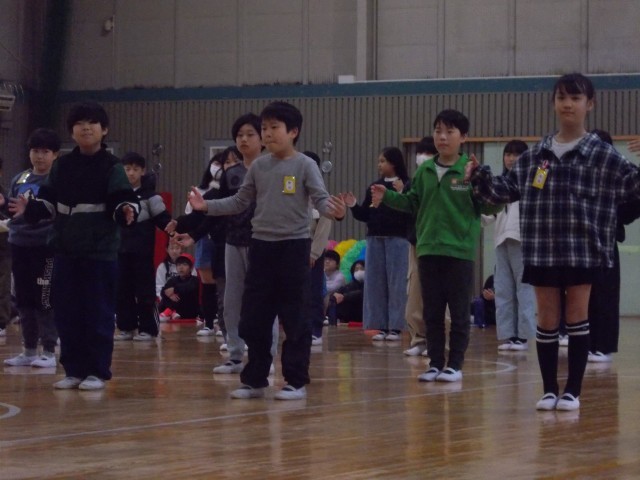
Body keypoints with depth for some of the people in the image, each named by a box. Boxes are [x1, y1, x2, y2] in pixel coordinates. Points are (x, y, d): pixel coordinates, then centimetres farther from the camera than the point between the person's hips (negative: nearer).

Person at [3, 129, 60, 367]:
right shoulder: (19, 179, 12)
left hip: (47, 247, -6)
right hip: (20, 245, 6)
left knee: (45, 300, -3)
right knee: (24, 300, 10)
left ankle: (49, 352, 3)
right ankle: (29, 350, 19)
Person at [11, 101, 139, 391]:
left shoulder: (112, 167, -4)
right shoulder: (62, 166, 10)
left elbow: (122, 201, -10)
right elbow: (48, 202, 11)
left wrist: (126, 211, -32)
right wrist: (29, 209, -6)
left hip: (100, 252, -5)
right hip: (66, 250, 5)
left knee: (98, 313, -1)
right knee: (66, 313, 6)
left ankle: (97, 372, 6)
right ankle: (74, 370, 15)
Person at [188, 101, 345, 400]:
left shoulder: (305, 165, -5)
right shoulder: (258, 166, 8)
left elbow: (321, 198, -13)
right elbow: (241, 202, 13)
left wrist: (333, 210, -35)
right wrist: (208, 206, 3)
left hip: (294, 245, -5)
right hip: (261, 245, 5)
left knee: (293, 317, -1)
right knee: (253, 317, 6)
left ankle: (296, 381, 6)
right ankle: (255, 379, 16)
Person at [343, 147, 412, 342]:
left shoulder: (406, 186, -4)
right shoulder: (374, 187, 12)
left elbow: (410, 213, -16)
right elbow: (365, 215, 13)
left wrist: (401, 194, -26)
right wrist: (354, 206, -3)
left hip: (397, 239, -6)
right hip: (374, 238, 6)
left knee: (396, 283, -3)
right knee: (376, 282, 5)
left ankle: (395, 327, 1)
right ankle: (381, 326, 10)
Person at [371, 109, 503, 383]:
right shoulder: (424, 171, 6)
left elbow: (488, 206, -10)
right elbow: (413, 204, 16)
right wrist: (387, 197, 5)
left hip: (460, 251, -5)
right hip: (428, 250, 5)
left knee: (459, 313, 4)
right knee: (432, 312, 10)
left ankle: (455, 365, 13)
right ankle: (435, 363, 19)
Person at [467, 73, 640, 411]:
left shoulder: (602, 155, -1)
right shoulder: (534, 155, 9)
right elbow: (508, 189, 15)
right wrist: (479, 177, 2)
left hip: (583, 249, -3)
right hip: (542, 249, 3)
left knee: (577, 317, 3)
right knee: (547, 319, 6)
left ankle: (573, 391, 9)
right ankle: (549, 389, 14)